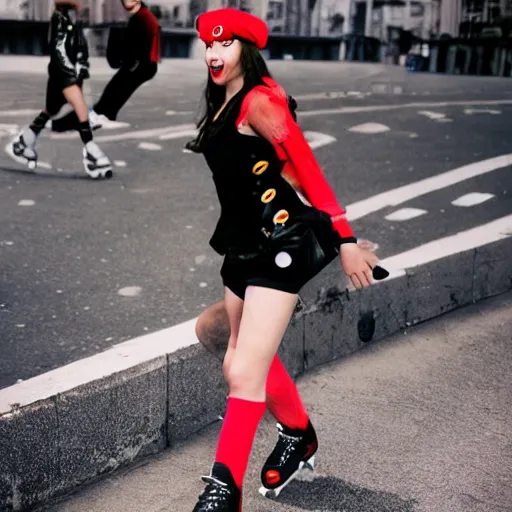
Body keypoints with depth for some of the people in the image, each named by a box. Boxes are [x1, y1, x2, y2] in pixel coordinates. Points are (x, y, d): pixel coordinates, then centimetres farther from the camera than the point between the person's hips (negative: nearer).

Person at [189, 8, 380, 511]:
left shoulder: (259, 101, -14)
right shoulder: (222, 106, 12)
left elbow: (307, 168, -17)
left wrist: (344, 240, -18)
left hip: (279, 244, -9)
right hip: (246, 245, 10)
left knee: (244, 372, -11)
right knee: (253, 362, 20)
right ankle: (299, 436, 44)